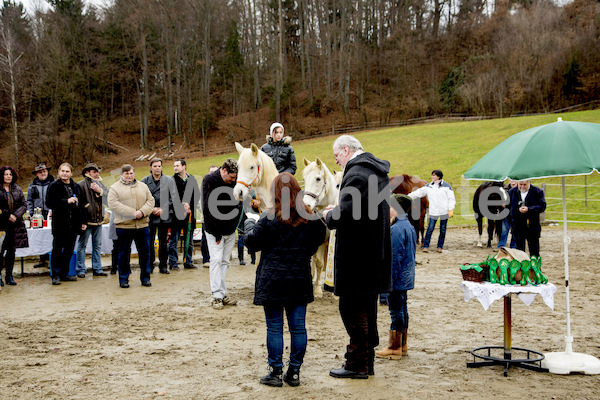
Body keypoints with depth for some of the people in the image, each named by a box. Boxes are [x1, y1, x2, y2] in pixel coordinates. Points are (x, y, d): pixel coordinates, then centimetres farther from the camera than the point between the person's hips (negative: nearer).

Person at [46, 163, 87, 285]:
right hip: (60, 223, -5)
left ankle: (64, 273, 21)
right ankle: (56, 275, 7)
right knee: (57, 250, 1)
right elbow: (49, 202, -13)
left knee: (69, 250, 11)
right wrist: (67, 201, -20)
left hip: (73, 224, 5)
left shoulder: (76, 187, 12)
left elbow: (81, 204, 16)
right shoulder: (54, 186, -3)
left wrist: (83, 221, 11)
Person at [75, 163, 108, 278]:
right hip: (87, 220, -6)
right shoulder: (81, 185, -9)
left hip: (99, 220, 6)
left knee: (97, 245, 12)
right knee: (82, 245, 2)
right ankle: (81, 270, 10)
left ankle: (97, 269, 20)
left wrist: (100, 191, -13)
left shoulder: (100, 184, 11)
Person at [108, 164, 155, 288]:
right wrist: (133, 213, -17)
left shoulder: (143, 186, 15)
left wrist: (142, 212, -12)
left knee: (145, 252, 6)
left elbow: (150, 201, 9)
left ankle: (145, 278, 17)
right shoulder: (115, 188, 1)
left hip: (142, 225, 3)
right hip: (124, 226, -3)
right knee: (124, 254, 4)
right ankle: (123, 279, 15)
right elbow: (113, 204, -12)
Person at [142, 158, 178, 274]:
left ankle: (163, 266, 14)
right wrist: (151, 209, -9)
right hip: (149, 216, 0)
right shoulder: (145, 181, 3)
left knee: (164, 242, 6)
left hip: (164, 216, 0)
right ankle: (149, 266, 12)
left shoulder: (169, 180, 3)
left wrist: (163, 209, -8)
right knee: (149, 242, 3)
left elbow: (173, 198, 2)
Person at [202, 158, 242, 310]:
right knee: (216, 260, -8)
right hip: (214, 230, -5)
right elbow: (209, 209, -15)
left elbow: (239, 203, 11)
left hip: (230, 229, 5)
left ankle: (222, 293, 13)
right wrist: (217, 234, -16)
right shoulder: (209, 180, -14)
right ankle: (216, 296, -6)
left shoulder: (234, 181, 1)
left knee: (225, 261, 8)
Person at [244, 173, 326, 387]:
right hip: (300, 281, 4)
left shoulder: (269, 219, -12)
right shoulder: (311, 218, 0)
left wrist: (248, 223, 14)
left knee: (274, 327, 4)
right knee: (298, 326, 8)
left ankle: (275, 372, 8)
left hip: (272, 281, -3)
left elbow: (251, 242, -4)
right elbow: (317, 241, 13)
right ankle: (294, 372, 14)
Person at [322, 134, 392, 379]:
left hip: (356, 256, -10)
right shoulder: (378, 172, 14)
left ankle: (358, 365, 5)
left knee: (352, 309, -1)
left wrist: (329, 216, -6)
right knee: (367, 308, 17)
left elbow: (345, 215, -26)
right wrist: (337, 211, 11)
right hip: (375, 255, 10)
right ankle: (367, 360, 26)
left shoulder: (356, 174, -18)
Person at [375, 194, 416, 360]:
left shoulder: (397, 229, -20)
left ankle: (394, 348, 5)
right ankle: (402, 345, 24)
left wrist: (390, 280, -19)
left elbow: (395, 257, -23)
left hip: (397, 278, -10)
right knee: (402, 310, 15)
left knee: (396, 311, -2)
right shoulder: (409, 226, 11)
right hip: (406, 277, 10)